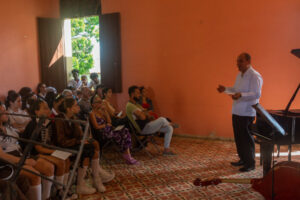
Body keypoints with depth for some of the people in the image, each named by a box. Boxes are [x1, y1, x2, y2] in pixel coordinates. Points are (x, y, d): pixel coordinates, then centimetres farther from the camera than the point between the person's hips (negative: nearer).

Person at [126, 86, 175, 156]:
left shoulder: (136, 104, 20)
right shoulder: (130, 105, -14)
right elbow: (142, 117, -23)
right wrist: (144, 113, -1)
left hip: (149, 125, 10)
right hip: (144, 128, -10)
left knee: (169, 128, 2)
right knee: (162, 119, -25)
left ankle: (166, 150, 2)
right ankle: (169, 123, 11)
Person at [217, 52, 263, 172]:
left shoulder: (255, 76, -14)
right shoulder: (239, 75, 15)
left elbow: (256, 94, -22)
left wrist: (241, 95, -34)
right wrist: (225, 89, 13)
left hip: (247, 113, -9)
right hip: (236, 112, 9)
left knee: (246, 138, -1)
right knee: (238, 137, 15)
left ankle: (250, 163, 11)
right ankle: (243, 159, 30)